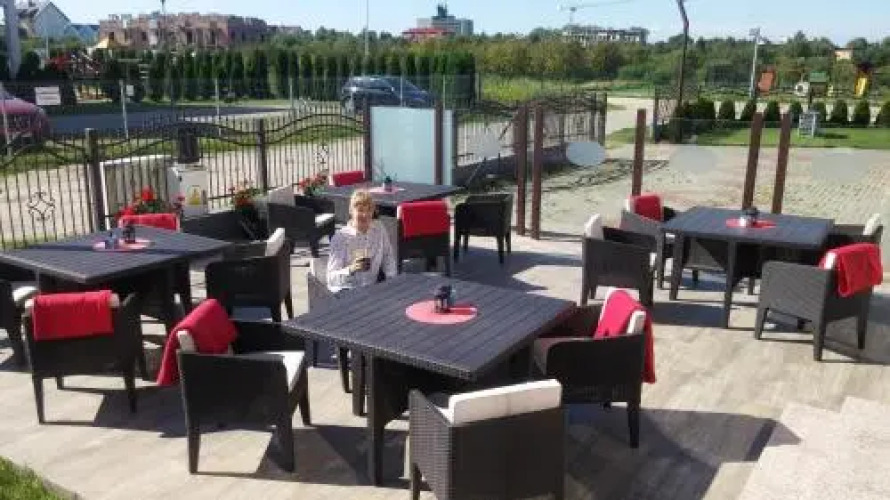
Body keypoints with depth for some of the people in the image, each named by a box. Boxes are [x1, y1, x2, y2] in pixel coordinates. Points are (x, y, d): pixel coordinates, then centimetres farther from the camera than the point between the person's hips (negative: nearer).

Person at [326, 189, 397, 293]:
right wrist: (351, 269, -34)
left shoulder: (379, 230, 3)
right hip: (345, 290, -5)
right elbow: (331, 278, -16)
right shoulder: (340, 237, -11)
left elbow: (388, 259, 13)